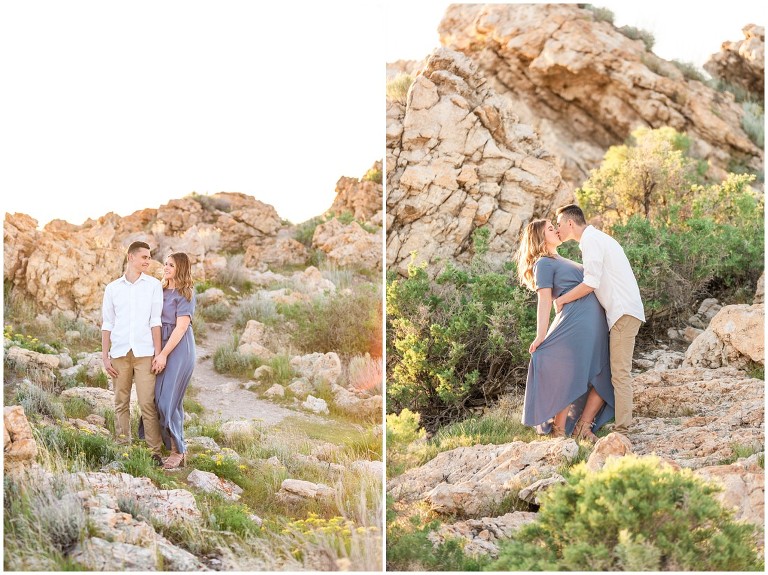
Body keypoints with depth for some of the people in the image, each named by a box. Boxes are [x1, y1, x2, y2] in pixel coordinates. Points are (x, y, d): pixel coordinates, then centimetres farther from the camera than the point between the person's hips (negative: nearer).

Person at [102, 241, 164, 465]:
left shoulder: (153, 285, 7)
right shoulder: (112, 288, 11)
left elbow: (155, 321, 2)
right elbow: (107, 325, 12)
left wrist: (158, 354, -4)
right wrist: (105, 357, 6)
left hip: (144, 353, -2)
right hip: (119, 353, 2)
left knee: (147, 404, -8)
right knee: (121, 403, 5)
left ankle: (155, 451, -5)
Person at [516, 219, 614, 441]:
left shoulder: (560, 261, 27)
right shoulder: (543, 263, 0)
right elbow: (544, 301, -9)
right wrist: (540, 336, -14)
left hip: (597, 323, 9)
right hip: (576, 322, -9)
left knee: (605, 379, 5)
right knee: (570, 376, -8)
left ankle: (583, 427, 8)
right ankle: (558, 430, 1)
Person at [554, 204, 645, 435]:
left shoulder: (591, 240, -10)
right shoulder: (596, 238, 22)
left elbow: (590, 283, -18)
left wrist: (562, 300, -6)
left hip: (623, 312, -10)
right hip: (621, 312, 10)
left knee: (620, 372, -12)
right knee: (617, 371, 10)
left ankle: (621, 430, -15)